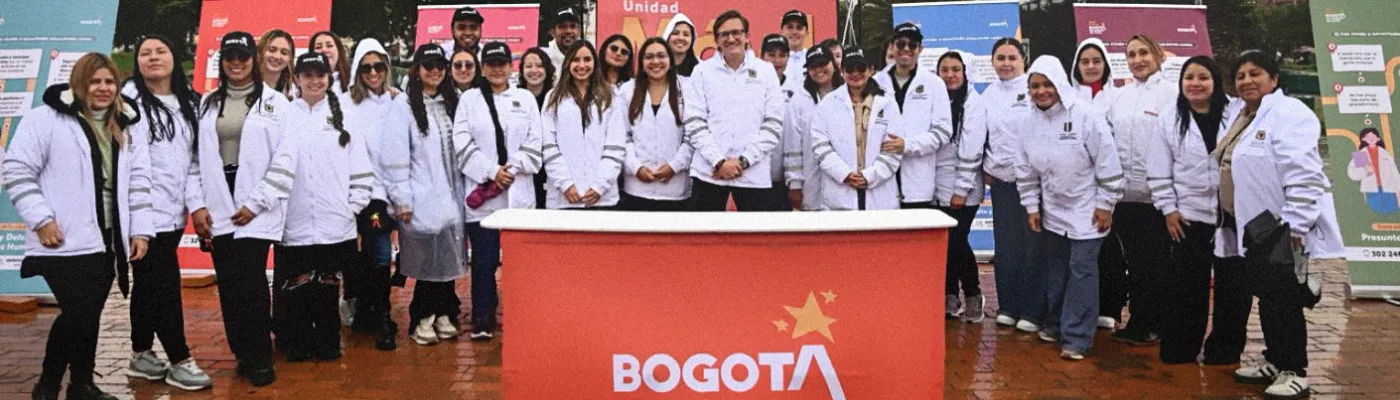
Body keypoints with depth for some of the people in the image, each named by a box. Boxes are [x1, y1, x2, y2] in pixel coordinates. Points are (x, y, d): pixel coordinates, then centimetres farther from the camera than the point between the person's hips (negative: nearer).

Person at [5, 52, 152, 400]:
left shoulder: (124, 127, 13)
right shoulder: (46, 119, -4)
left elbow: (138, 181, 12)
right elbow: (18, 171, -7)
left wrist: (140, 230, 5)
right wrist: (41, 219, -14)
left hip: (105, 241, 5)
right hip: (64, 242, -5)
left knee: (90, 315, 11)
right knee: (78, 312, -11)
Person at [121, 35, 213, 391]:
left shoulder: (189, 102, 11)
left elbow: (195, 156, 13)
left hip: (173, 210, 6)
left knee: (149, 283, 15)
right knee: (165, 283, -6)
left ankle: (141, 354, 25)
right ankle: (180, 362, 0)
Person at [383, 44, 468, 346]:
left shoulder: (451, 103, 12)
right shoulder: (404, 105, -5)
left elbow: (460, 151, 12)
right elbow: (396, 156, -9)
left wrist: (463, 192, 7)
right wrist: (402, 199, -13)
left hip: (450, 195, 5)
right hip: (422, 197, -5)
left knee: (449, 256, 7)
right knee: (427, 259, -2)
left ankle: (443, 315, 19)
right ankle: (422, 320, 11)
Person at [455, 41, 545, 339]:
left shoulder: (525, 98, 11)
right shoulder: (469, 100, 8)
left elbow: (535, 144, 5)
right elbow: (463, 144, -1)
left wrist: (512, 169, -8)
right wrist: (492, 172, -10)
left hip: (519, 193, 1)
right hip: (482, 193, -1)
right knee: (484, 257, -2)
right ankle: (482, 319, 5)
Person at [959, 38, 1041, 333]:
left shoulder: (1034, 89, -4)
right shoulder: (988, 96, 8)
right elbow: (973, 140, 8)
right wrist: (965, 183, 6)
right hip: (1001, 180, 4)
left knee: (1033, 245, 0)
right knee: (1006, 245, 9)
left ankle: (1032, 311, 9)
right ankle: (1008, 306, 19)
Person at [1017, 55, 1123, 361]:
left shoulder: (1086, 116, -17)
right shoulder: (1029, 122, -1)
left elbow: (1108, 165, -13)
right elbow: (1026, 171, 8)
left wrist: (1105, 205, -11)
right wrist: (1031, 206, 7)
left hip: (1085, 211, -5)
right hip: (1051, 212, 6)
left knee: (1081, 270, -7)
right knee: (1054, 269, 16)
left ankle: (1076, 337, -1)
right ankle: (1055, 323, 32)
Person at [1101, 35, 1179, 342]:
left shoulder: (1171, 94, -6)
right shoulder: (1119, 97, 12)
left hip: (1156, 193, -5)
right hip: (1124, 191, 5)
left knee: (1153, 261, 4)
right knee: (1132, 258, 13)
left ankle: (1148, 325, 14)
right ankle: (1137, 322, 24)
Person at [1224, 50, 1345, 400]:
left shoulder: (1289, 114, -15)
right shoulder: (1241, 115, 13)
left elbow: (1303, 175, -23)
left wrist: (1293, 225, -27)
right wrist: (1229, 218, 18)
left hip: (1278, 227, -8)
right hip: (1249, 225, 8)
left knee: (1285, 299, -1)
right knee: (1265, 296, 16)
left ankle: (1295, 372, 9)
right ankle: (1274, 361, 27)